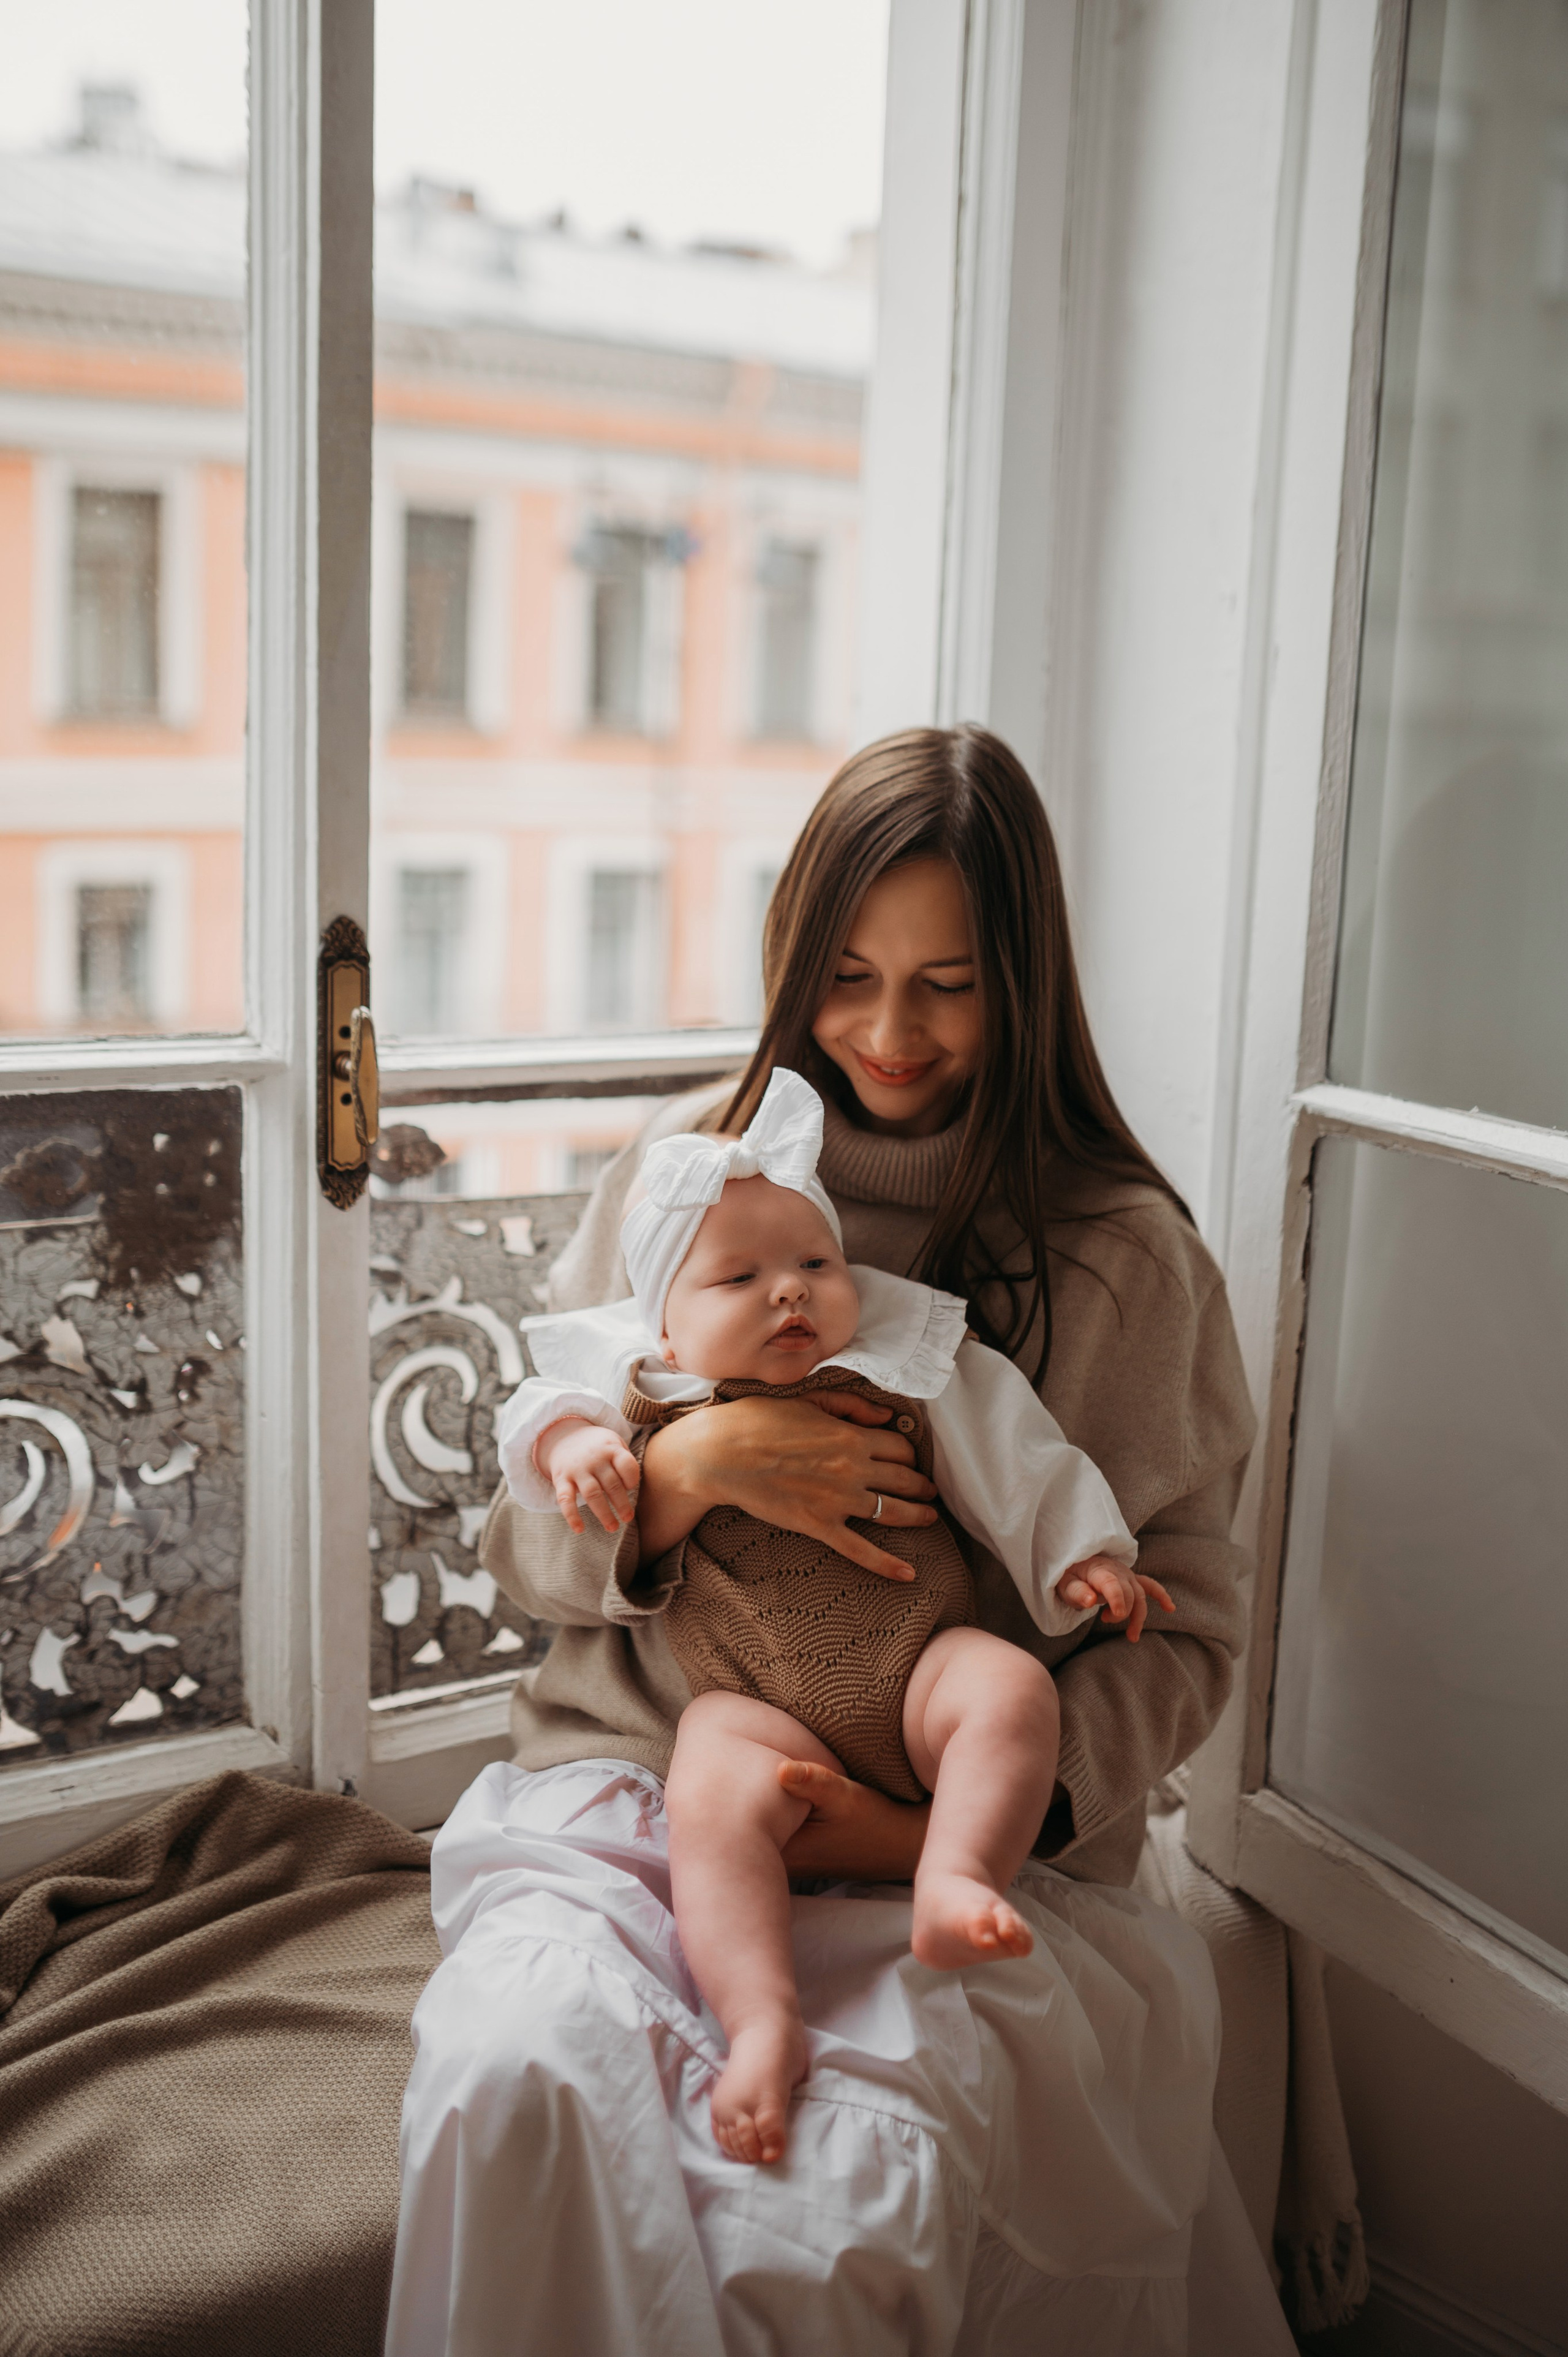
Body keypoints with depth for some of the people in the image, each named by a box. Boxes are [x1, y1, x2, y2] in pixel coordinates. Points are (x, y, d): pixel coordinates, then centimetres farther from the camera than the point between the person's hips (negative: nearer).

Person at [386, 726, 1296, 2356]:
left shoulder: (1124, 1255, 1)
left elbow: (1181, 1631, 3)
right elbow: (522, 1542, 8)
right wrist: (688, 1469, -15)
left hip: (969, 1837, -1)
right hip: (631, 1778, 2)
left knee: (843, 2213, -29)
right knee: (516, 2074, -30)